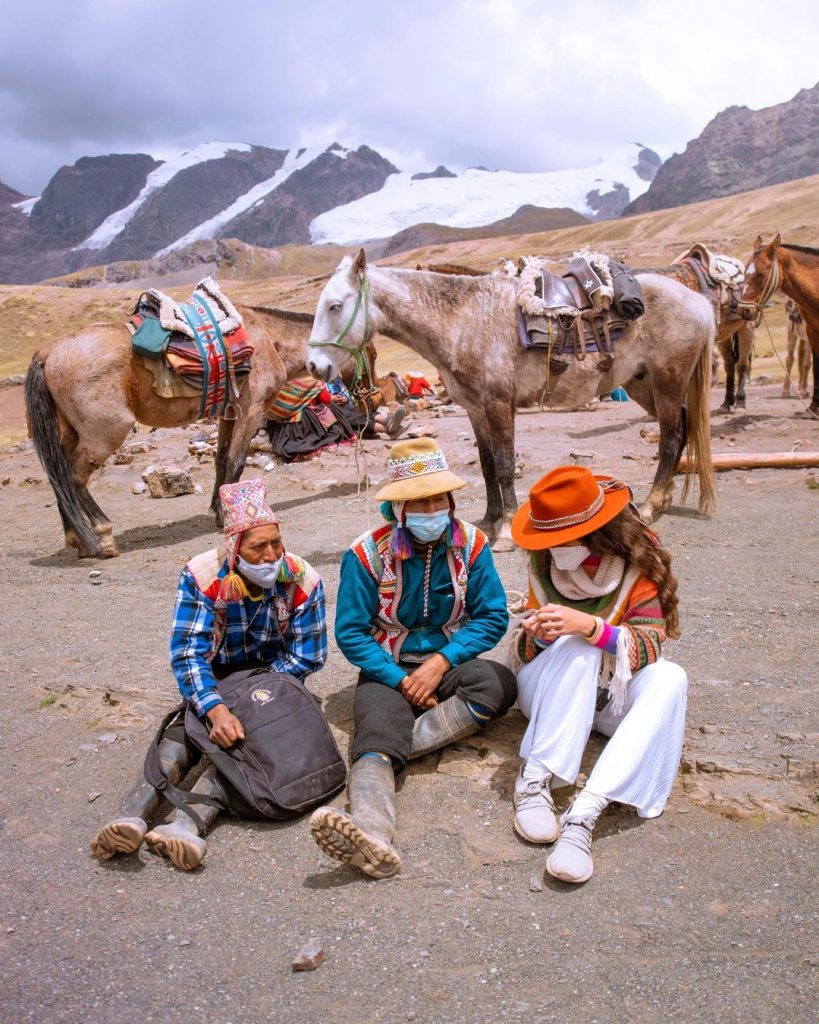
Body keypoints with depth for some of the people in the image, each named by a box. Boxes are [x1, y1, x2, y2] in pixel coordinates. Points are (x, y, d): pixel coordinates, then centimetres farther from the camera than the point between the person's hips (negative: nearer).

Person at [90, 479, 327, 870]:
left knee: (239, 745, -30)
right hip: (215, 686, 2)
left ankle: (185, 825, -50)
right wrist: (216, 710, -40)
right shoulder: (201, 576, -18)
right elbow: (187, 653, -23)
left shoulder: (302, 580, -17)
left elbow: (308, 656, -11)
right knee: (178, 738, -26)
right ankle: (130, 819, -45)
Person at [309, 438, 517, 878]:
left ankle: (385, 750, -31)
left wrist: (441, 662, -16)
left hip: (449, 661, 2)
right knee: (378, 727, -33)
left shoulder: (471, 544, -3)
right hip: (389, 670, -2)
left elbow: (493, 616, -3)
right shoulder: (367, 554, -9)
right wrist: (401, 681, -17)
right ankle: (371, 832, -59)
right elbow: (350, 632, -7)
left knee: (499, 682, -30)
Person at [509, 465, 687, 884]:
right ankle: (535, 781, -35)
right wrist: (536, 635, -29)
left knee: (669, 678, -32)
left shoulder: (638, 562, -11)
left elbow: (650, 646, -20)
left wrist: (591, 627, -38)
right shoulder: (544, 565, -6)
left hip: (609, 696, 0)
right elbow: (524, 652, -4)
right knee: (576, 647, -32)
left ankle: (585, 811, -43)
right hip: (549, 691, 0)